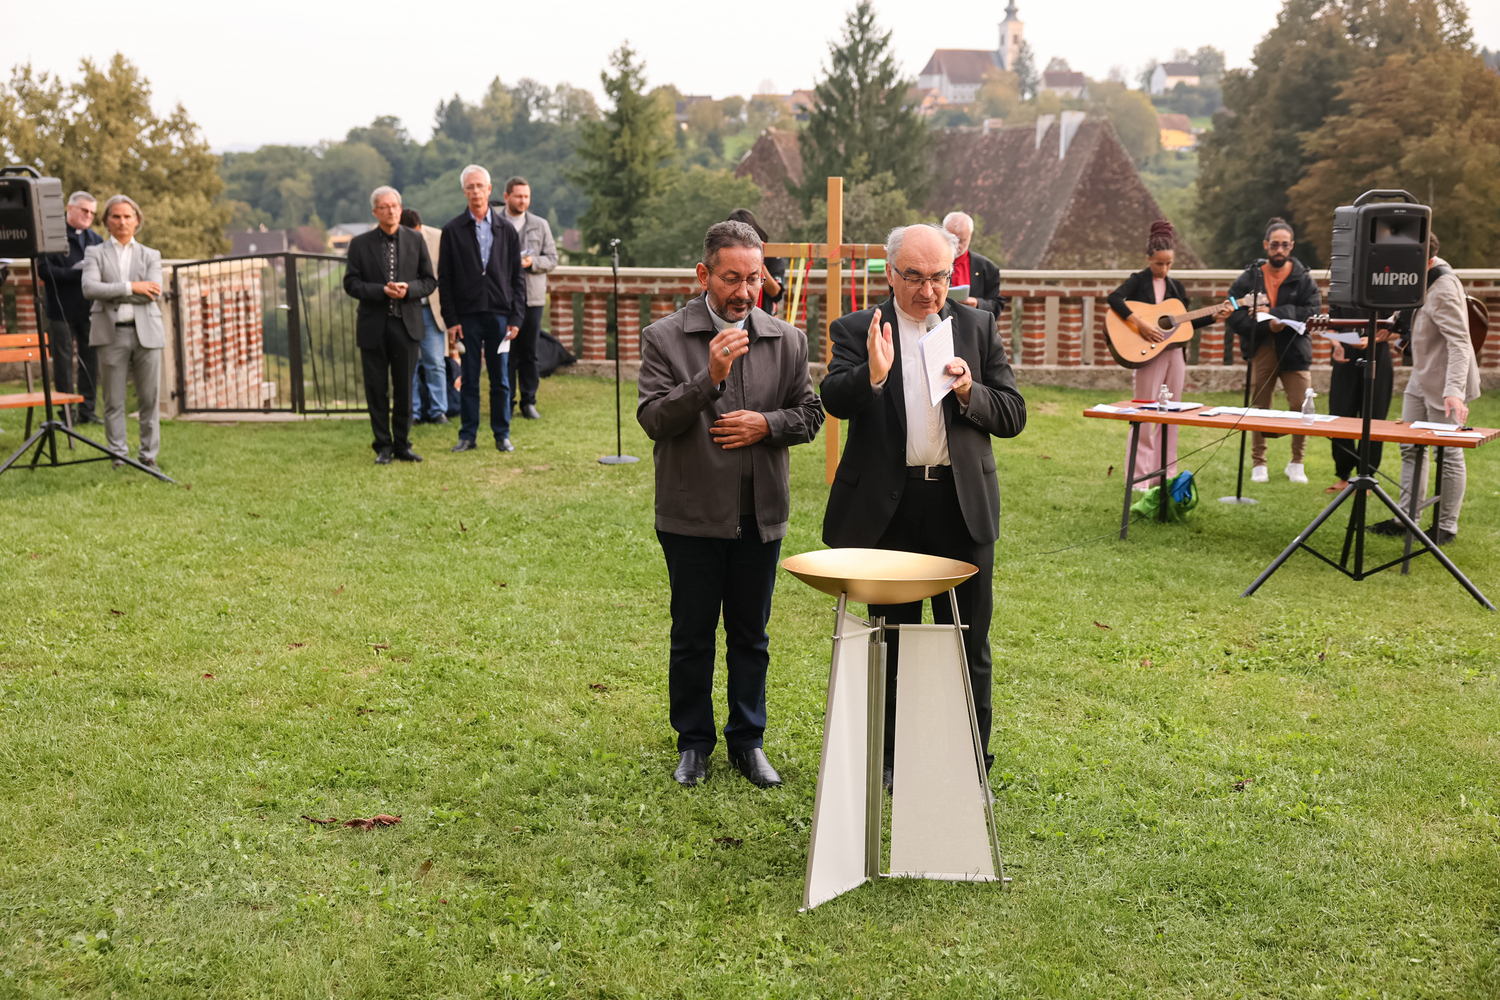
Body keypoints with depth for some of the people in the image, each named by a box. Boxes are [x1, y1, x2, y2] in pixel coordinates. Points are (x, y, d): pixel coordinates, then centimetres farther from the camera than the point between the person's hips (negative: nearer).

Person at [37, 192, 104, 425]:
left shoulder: (96, 240, 16)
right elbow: (44, 270, -11)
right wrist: (76, 273, -16)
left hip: (90, 311, 5)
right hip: (62, 311, -5)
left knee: (90, 361, 5)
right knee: (63, 362, 1)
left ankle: (87, 409, 13)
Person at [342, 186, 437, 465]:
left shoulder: (416, 241, 7)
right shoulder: (360, 244, 3)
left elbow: (429, 281, 6)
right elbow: (351, 284, -1)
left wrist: (408, 289, -14)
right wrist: (382, 290, -16)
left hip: (407, 325, 1)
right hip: (373, 327, -1)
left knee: (404, 388, 4)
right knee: (377, 389, 3)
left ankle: (402, 444, 15)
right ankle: (383, 446, 12)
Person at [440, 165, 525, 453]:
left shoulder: (506, 230, 7)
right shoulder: (452, 230, 3)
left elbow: (517, 277, 7)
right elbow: (444, 278, 2)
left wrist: (516, 317, -1)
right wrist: (451, 319, -5)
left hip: (499, 313, 1)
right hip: (467, 315, -1)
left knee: (500, 379, 5)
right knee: (469, 379, 4)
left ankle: (502, 435, 14)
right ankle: (468, 435, 12)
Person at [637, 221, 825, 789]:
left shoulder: (786, 340, 4)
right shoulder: (664, 338, -5)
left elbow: (810, 414, 9)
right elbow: (653, 419, -12)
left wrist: (765, 424, -10)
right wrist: (710, 376, -25)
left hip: (761, 515, 3)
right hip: (692, 514, -2)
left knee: (751, 635, 12)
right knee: (692, 636, 9)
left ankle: (748, 742, 26)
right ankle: (694, 743, 25)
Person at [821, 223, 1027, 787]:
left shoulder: (979, 327, 7)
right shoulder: (858, 330, 0)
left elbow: (1013, 417, 5)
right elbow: (834, 400, -14)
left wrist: (969, 391, -14)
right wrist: (872, 374, -33)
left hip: (962, 504, 1)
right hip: (886, 507, -1)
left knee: (968, 643, 8)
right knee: (888, 640, 10)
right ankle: (888, 760, 24)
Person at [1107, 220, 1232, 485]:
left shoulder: (1176, 286, 14)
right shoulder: (1138, 281, -3)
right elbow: (1114, 298, -23)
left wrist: (1214, 317, 9)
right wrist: (1139, 324, -28)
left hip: (1175, 352, 6)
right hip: (1149, 354, -6)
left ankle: (1166, 473, 15)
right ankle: (1138, 476, 1)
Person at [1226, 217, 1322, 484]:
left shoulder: (1303, 279, 3)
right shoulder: (1249, 278, 3)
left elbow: (1313, 312, -11)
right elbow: (1233, 315, -7)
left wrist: (1275, 313, -18)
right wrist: (1266, 325, -20)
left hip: (1294, 352, 0)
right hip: (1260, 352, 1)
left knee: (1301, 407, -5)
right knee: (1259, 409, 8)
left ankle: (1296, 463, 14)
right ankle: (1258, 464, 21)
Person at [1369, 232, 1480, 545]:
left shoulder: (1443, 291, -24)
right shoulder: (1427, 277, 6)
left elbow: (1459, 342, -31)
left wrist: (1454, 389, -39)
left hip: (1444, 384, -10)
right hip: (1421, 379, 10)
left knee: (1448, 454, 1)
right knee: (1410, 448, 12)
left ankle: (1447, 526, 10)